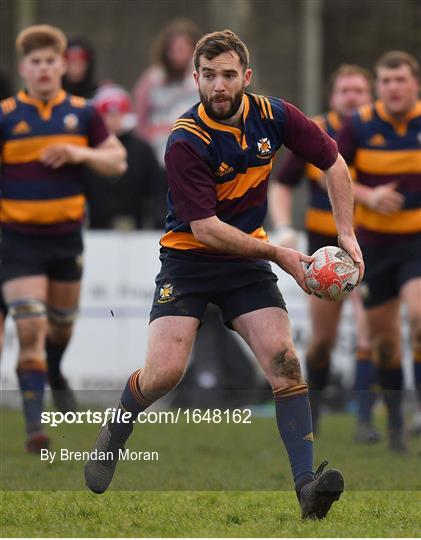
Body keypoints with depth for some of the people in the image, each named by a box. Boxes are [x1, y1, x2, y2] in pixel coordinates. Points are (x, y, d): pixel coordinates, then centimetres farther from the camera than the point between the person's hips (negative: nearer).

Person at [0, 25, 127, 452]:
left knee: (62, 322, 20)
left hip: (66, 236, 4)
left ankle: (54, 374, 53)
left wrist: (82, 154, -13)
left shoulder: (81, 113, 2)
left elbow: (117, 161, 7)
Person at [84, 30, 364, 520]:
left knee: (283, 361, -15)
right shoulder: (185, 142, -20)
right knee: (165, 371, -17)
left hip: (247, 260, 3)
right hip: (189, 258, -3)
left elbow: (333, 163, 7)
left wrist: (346, 235, -1)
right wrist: (278, 253, -23)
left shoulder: (272, 115, -6)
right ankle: (113, 436, 15)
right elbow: (204, 227, -22)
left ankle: (307, 485, -19)